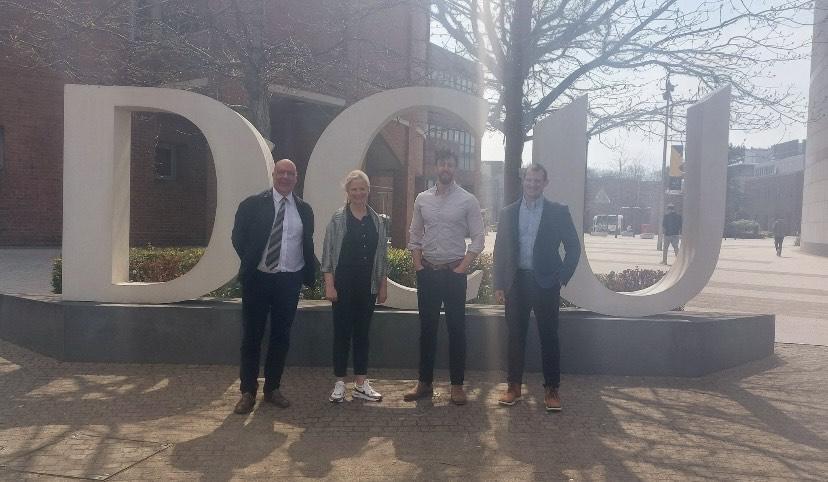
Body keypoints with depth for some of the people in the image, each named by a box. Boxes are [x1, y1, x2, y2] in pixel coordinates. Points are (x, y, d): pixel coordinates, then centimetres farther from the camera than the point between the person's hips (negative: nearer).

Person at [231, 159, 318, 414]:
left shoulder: (304, 209, 6)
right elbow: (238, 237, 4)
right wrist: (251, 263, 2)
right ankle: (247, 391, 14)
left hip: (289, 281, 2)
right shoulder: (253, 204, -2)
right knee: (252, 336, 4)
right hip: (258, 278, -2)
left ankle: (272, 388, 23)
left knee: (281, 336, 9)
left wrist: (309, 273, 3)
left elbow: (308, 244, 13)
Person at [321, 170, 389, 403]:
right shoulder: (338, 219, -3)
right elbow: (328, 254, -4)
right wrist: (329, 285, -10)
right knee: (342, 332, 3)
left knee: (362, 332, 10)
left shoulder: (377, 221, 7)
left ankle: (361, 384, 18)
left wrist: (383, 286, 7)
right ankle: (339, 383, 14)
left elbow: (382, 256, 10)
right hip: (343, 285, -3)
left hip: (368, 285, 3)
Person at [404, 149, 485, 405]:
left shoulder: (468, 200, -3)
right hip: (427, 271, 3)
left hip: (454, 272, -3)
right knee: (427, 327, 9)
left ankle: (457, 385, 13)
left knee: (456, 329, 3)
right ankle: (424, 383, 19)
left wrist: (462, 267, -11)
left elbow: (478, 238, -4)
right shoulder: (422, 199, 6)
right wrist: (418, 265, 0)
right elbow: (414, 235, 10)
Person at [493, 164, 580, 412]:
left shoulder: (559, 212, 2)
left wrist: (562, 277, -3)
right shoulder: (508, 212, 8)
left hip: (545, 282, -2)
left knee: (549, 336, 2)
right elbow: (500, 249, 8)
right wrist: (499, 285, 3)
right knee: (515, 335, 7)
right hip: (517, 282, 2)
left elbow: (573, 246, 4)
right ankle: (514, 386, 17)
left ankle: (551, 389, 11)